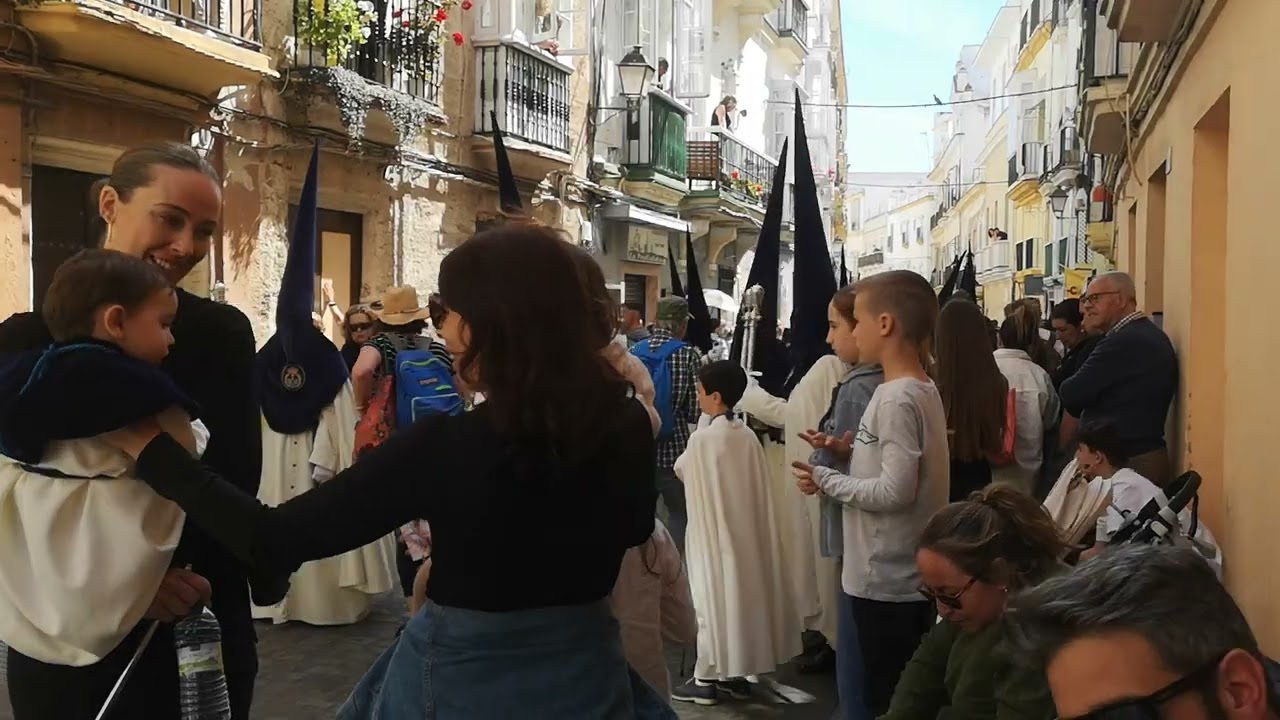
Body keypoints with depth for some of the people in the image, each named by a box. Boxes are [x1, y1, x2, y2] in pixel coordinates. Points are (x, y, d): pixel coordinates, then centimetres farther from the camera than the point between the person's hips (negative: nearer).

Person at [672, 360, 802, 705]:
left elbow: (681, 470, 1)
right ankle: (735, 673, 22)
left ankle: (706, 679, 10)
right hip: (746, 530, 6)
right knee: (740, 595, 13)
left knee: (713, 599, 2)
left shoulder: (703, 437, -16)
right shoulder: (749, 436, 0)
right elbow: (759, 489, 4)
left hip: (712, 530, -6)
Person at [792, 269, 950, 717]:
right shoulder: (923, 390, 9)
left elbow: (896, 491, -25)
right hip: (909, 576, 9)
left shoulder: (896, 399, -20)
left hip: (886, 581, -9)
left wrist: (826, 481, -13)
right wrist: (848, 454, 3)